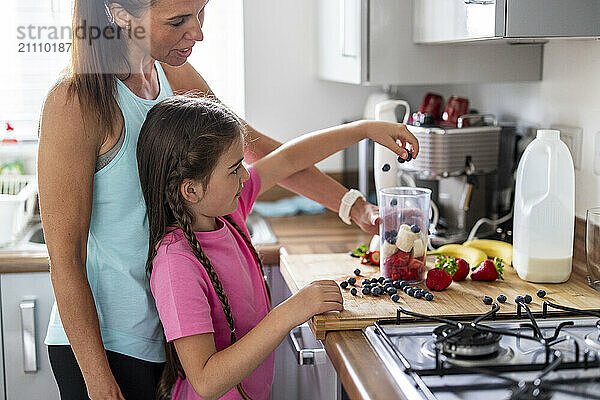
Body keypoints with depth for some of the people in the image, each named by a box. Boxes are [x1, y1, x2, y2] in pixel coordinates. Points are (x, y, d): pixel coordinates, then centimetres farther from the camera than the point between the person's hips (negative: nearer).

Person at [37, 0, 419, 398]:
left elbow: (254, 146, 12)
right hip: (100, 344, -7)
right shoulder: (76, 102, -21)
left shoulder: (175, 75, 1)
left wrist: (354, 206, 8)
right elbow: (65, 259, -20)